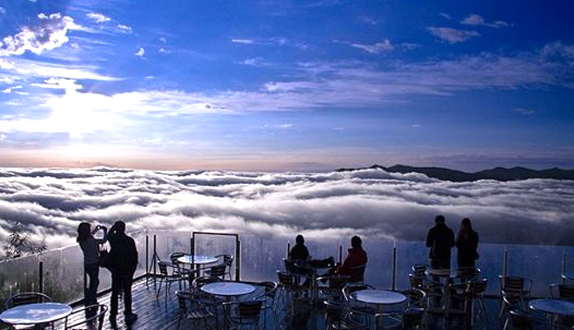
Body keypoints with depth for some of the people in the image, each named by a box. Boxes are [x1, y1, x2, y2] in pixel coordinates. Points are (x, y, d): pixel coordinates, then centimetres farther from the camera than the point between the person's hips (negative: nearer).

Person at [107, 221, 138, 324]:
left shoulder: (113, 239, -6)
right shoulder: (130, 240, -13)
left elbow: (108, 235, 21)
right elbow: (135, 255, -9)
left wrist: (114, 226, 12)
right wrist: (133, 268, 3)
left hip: (116, 271, 2)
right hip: (128, 271, -2)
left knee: (115, 293, 10)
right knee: (127, 293, 7)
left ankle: (113, 315, 14)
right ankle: (128, 315, 12)